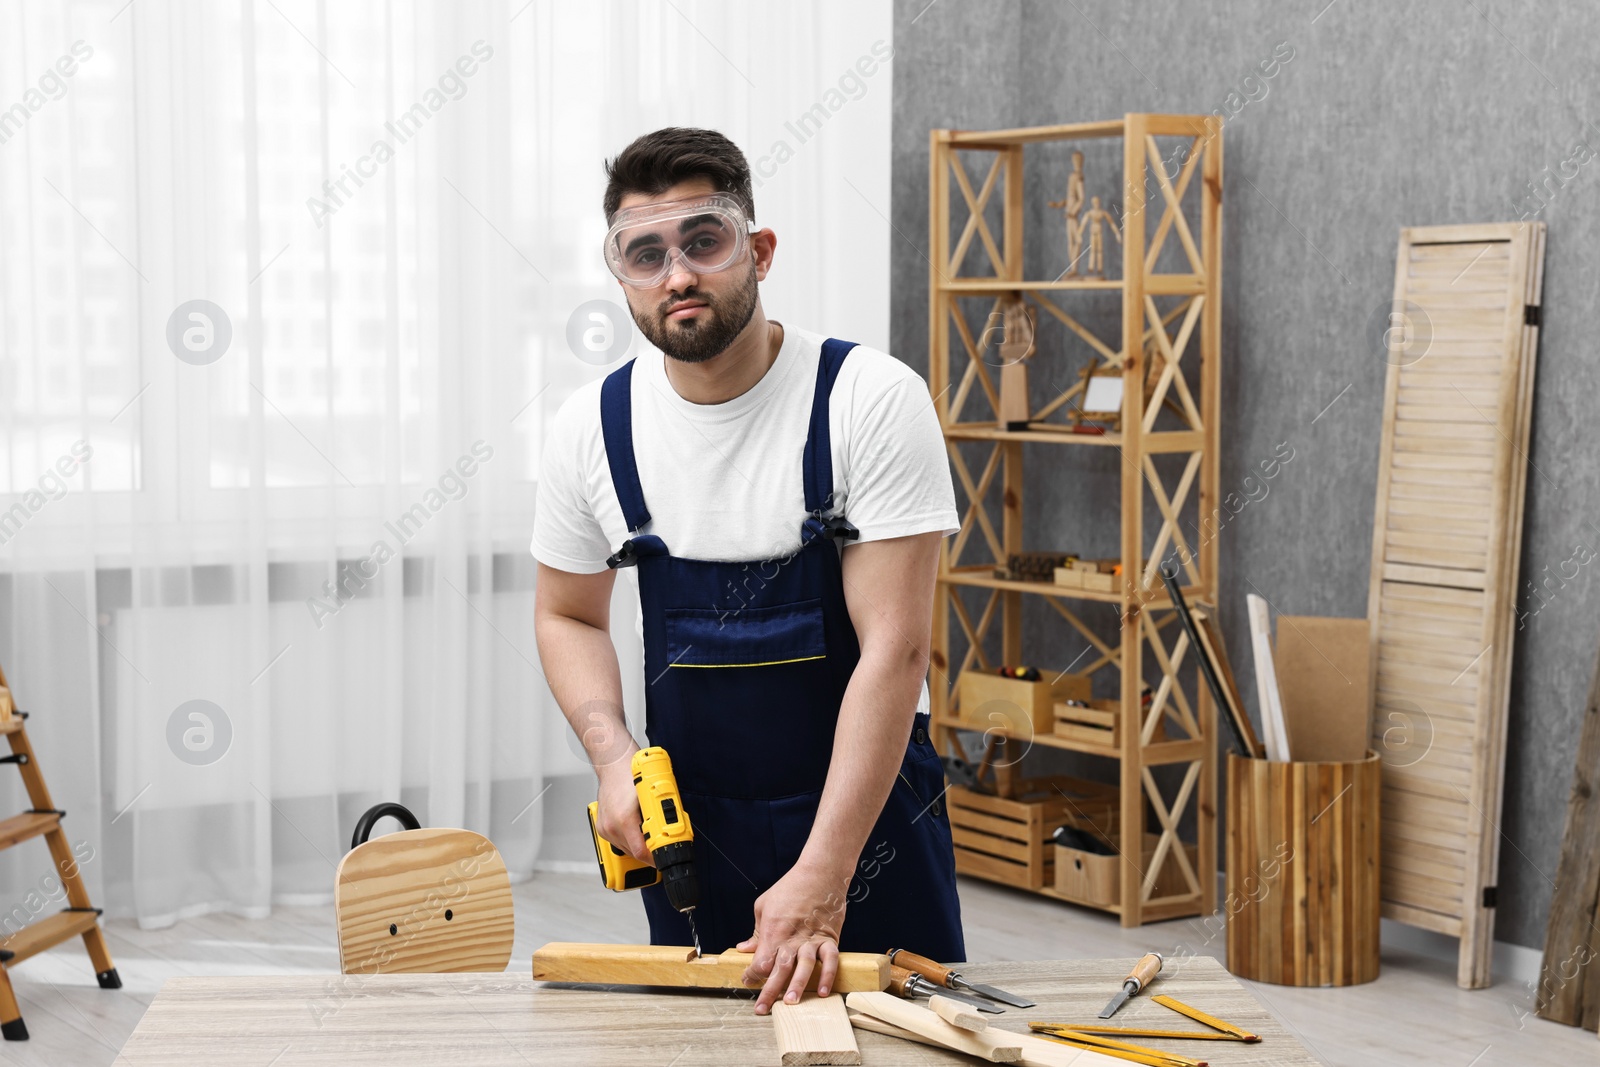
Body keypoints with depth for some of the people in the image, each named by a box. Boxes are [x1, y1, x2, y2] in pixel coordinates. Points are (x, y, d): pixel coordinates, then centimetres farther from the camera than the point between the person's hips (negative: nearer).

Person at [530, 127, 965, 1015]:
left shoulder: (872, 400, -17)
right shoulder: (593, 427, -6)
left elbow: (894, 650, -20)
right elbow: (568, 615, 11)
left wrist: (820, 877, -26)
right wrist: (612, 755, -9)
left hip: (871, 806, -2)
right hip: (691, 821, 3)